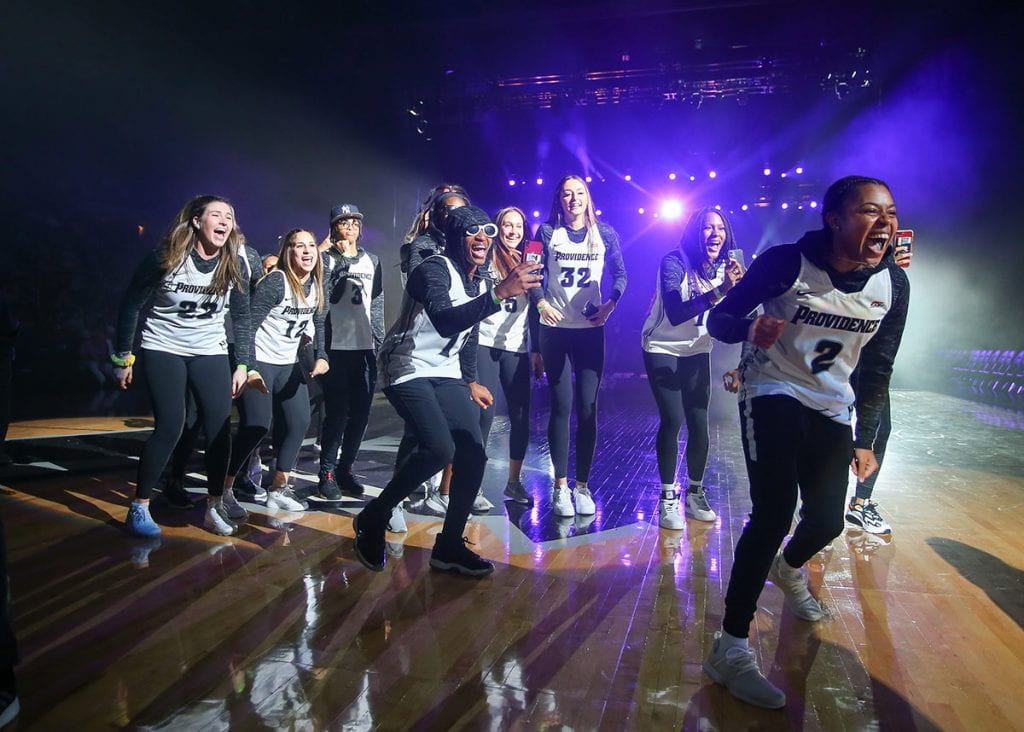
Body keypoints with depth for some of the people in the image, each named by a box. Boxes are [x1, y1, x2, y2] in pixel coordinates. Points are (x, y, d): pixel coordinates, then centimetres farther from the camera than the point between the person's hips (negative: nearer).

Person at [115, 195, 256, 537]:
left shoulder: (235, 264, -5)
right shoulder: (165, 257, -13)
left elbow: (241, 317, 3)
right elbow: (131, 304, -5)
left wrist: (242, 364, -1)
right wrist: (123, 355, -3)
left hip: (210, 352, 3)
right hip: (163, 350, -3)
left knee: (220, 427, -5)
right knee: (169, 428, -10)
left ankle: (215, 506, 10)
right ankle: (139, 507, 6)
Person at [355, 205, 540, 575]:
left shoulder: (478, 283, 9)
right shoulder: (435, 269, -18)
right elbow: (445, 323, -38)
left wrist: (471, 381, 20)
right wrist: (499, 294, -47)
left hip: (445, 375, 8)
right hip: (408, 370, -8)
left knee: (473, 455, -5)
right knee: (439, 448, -26)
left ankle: (449, 545, 10)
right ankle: (373, 517, -2)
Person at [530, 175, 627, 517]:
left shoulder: (604, 234, 6)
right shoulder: (547, 232, 3)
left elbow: (621, 275, 10)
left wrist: (610, 304, -5)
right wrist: (541, 303, -10)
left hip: (591, 329, 1)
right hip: (555, 328, -1)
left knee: (588, 407, 0)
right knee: (561, 406, 0)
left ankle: (582, 486, 9)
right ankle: (561, 486, 8)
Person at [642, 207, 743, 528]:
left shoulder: (724, 267, -4)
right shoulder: (674, 262, -19)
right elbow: (676, 314, -32)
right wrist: (720, 290, -37)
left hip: (697, 352, 5)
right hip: (663, 349, -4)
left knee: (699, 424, -1)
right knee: (672, 420, -12)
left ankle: (695, 493, 17)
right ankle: (668, 498, 1)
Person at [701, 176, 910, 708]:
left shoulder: (892, 285, -5)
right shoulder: (786, 262, -18)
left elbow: (877, 370, 6)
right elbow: (718, 318, -12)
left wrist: (864, 439, 6)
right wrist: (749, 328, -35)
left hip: (832, 408, 5)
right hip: (773, 397, -5)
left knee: (827, 522, 8)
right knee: (774, 513, -19)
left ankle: (788, 569, 48)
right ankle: (730, 649, -9)